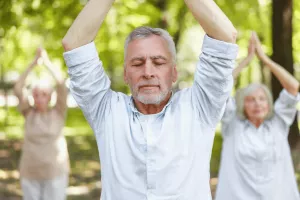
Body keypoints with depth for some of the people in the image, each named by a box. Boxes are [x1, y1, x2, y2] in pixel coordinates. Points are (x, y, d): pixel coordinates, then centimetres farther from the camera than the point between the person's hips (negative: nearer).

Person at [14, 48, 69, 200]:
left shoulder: (58, 113, -1)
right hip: (30, 173, 2)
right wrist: (33, 63, -14)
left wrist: (47, 62, -12)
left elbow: (62, 86, -15)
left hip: (55, 172, -2)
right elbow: (18, 89, -11)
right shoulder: (29, 113, 2)